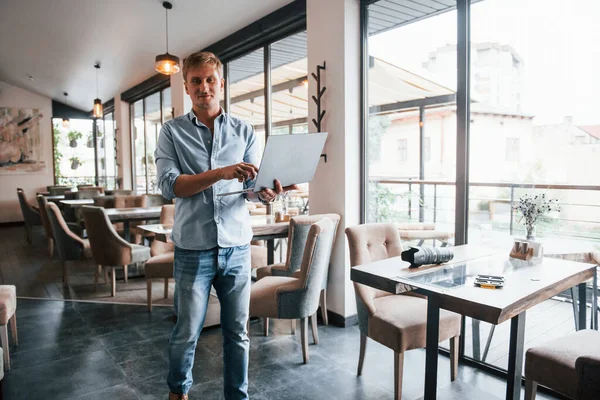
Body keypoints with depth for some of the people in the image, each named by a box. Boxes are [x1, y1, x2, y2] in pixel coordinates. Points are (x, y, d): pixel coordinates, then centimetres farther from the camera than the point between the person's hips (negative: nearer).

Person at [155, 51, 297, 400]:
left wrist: (267, 192, -23)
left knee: (238, 332, 12)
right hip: (193, 248, -1)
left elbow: (252, 186, 1)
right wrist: (220, 173, -24)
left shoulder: (244, 131, 6)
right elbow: (169, 185, -10)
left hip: (237, 246, 1)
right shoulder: (172, 132, 2)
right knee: (187, 332, 13)